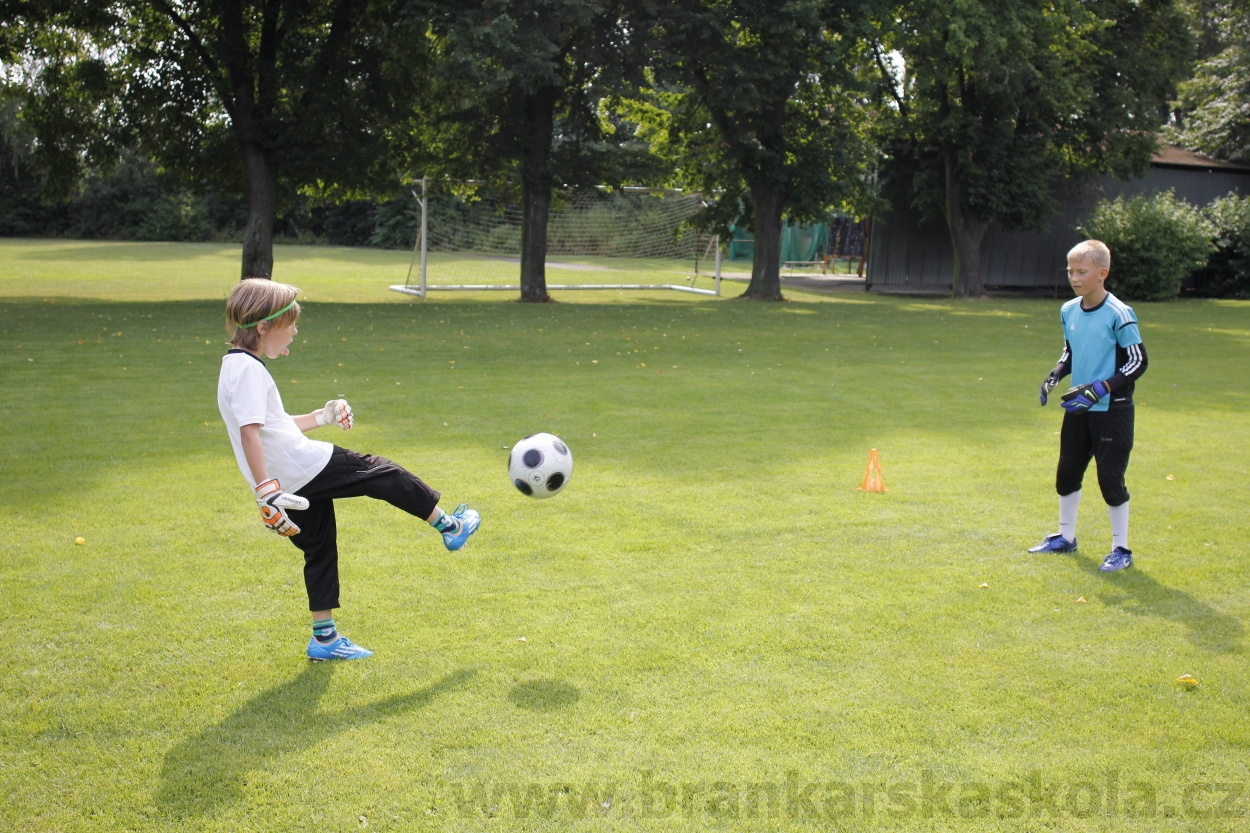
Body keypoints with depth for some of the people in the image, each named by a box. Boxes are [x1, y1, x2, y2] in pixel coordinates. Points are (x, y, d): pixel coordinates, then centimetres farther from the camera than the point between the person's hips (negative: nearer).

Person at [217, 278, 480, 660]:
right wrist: (267, 492, -31)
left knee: (319, 551, 18)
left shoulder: (236, 366, 17)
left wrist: (321, 417, 30)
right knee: (383, 475, 6)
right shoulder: (247, 369, -15)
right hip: (306, 466, -10)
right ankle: (450, 527, 21)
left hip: (292, 483, 10)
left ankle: (324, 638, 24)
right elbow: (249, 431, -25)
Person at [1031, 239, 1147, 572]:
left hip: (1112, 411, -7)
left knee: (1110, 478, -2)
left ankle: (1121, 549, 12)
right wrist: (1054, 376, 0)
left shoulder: (1119, 314, -17)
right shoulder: (1068, 311, 3)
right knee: (1067, 473, 14)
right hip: (1077, 409, 7)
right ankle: (1065, 537, 32)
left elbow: (1138, 362, -13)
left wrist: (1100, 388, -22)